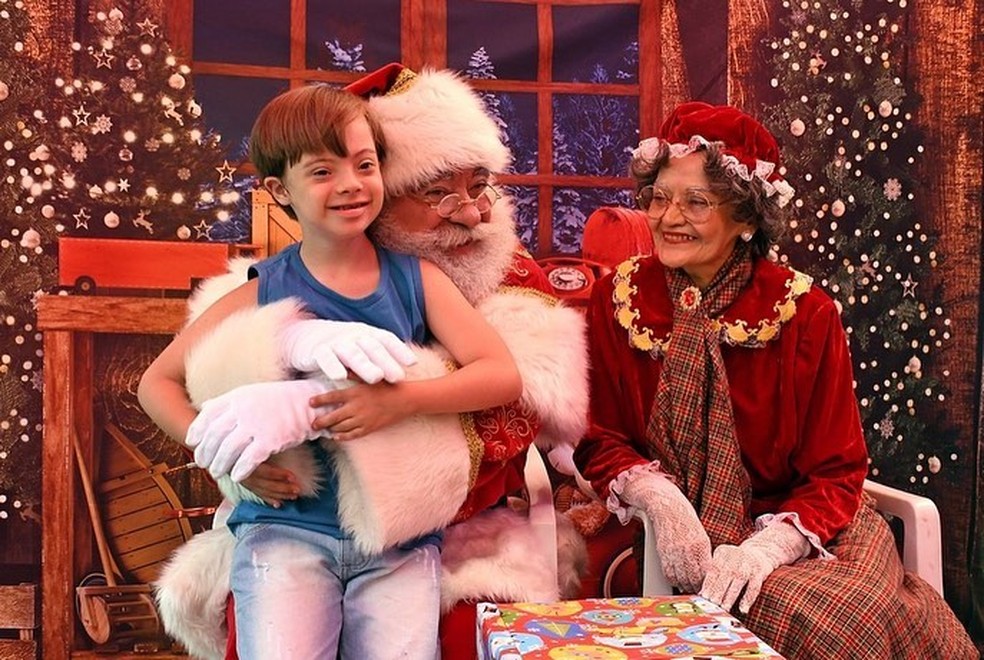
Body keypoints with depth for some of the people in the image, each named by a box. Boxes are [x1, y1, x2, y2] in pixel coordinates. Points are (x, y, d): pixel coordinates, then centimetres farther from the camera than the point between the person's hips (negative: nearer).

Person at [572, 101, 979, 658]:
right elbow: (597, 439, -2)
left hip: (801, 526, 1)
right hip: (692, 538, -1)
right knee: (789, 614, -28)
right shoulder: (617, 299, -5)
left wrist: (767, 547, -26)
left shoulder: (805, 313, -10)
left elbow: (836, 473, -8)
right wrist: (659, 498, -21)